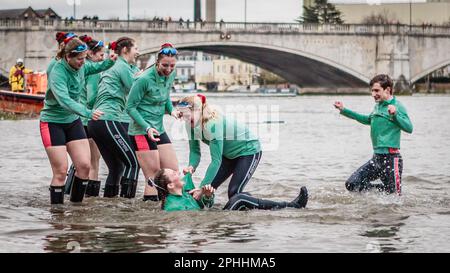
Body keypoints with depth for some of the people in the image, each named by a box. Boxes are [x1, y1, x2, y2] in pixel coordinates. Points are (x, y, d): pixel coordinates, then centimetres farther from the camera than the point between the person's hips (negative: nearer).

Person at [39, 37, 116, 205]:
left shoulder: (80, 68, -4)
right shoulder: (58, 72, -25)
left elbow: (98, 68, 18)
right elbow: (64, 100, -39)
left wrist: (111, 61, -5)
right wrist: (88, 113, -50)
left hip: (73, 121, 7)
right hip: (53, 123, -7)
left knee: (84, 165, -2)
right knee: (61, 171, -8)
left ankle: (76, 203, 12)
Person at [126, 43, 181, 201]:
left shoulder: (171, 75, 2)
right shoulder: (145, 79, -19)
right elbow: (130, 107, -14)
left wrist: (171, 110, -2)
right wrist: (147, 128, -22)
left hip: (159, 130, 8)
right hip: (141, 132, -8)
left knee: (172, 171, 6)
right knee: (154, 177, -8)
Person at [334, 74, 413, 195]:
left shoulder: (397, 106, -10)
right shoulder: (378, 106, 14)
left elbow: (409, 128, -21)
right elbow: (369, 120, 35)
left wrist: (395, 114, -36)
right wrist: (344, 110, 36)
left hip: (391, 158, -7)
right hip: (376, 158, 8)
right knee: (352, 184, -1)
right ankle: (380, 189, 16)